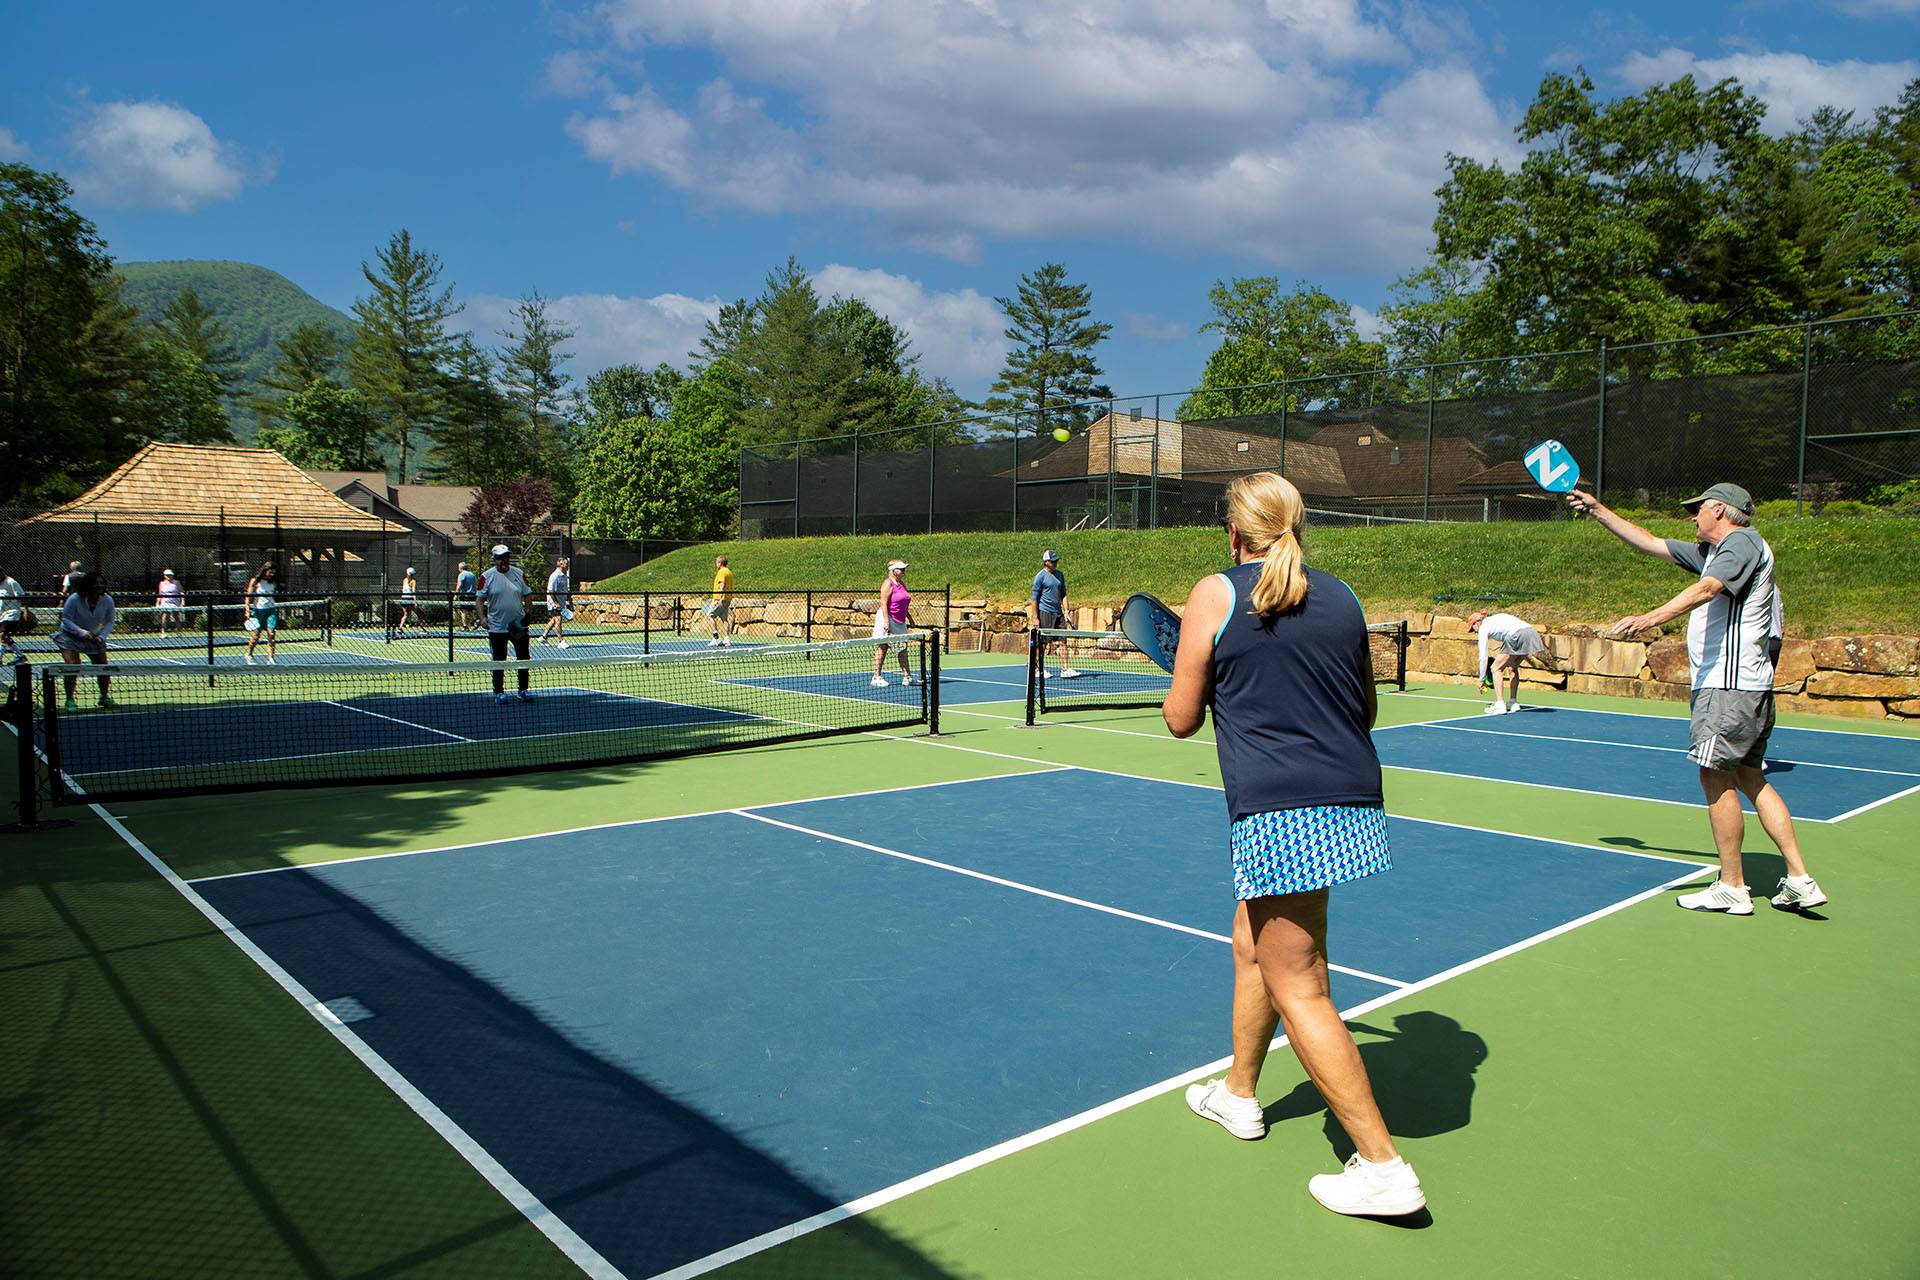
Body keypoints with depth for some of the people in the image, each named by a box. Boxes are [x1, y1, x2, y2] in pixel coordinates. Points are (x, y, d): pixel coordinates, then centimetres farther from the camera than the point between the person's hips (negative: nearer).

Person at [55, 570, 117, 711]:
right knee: (73, 666, -19)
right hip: (71, 636, -4)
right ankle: (69, 700, -9)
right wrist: (82, 632, -29)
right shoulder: (75, 599, -23)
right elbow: (66, 619, -16)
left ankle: (104, 697, 24)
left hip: (94, 637, 4)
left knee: (103, 666, 3)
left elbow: (109, 622, -3)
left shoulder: (107, 600, -13)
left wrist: (102, 636, -19)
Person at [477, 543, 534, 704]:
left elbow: (527, 595, 12)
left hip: (519, 626, 3)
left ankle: (523, 690, 17)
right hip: (497, 626, -3)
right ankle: (499, 692, 14)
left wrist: (527, 613, 0)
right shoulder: (487, 577, -4)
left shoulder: (519, 574, 4)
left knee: (523, 659, 6)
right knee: (499, 661, 5)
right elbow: (479, 598, -1)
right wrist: (482, 616, -14)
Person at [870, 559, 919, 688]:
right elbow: (883, 603, -17)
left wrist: (910, 618, 21)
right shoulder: (888, 584, -12)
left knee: (903, 648, 8)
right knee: (882, 648, -3)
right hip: (887, 619, -9)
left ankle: (907, 677, 12)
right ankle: (876, 677, 1)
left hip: (899, 622, 9)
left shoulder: (902, 584, 15)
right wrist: (886, 621, -23)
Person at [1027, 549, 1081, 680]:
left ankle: (1065, 670, 1)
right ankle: (1040, 670, 10)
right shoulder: (1040, 577, -6)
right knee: (1042, 643, 0)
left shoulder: (1060, 575, 13)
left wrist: (1066, 611, 6)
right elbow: (1034, 598, -7)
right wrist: (1035, 618, -11)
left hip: (1058, 613, 6)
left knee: (1063, 641, 1)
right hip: (1044, 613, -6)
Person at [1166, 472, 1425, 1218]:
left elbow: (1181, 720, 0)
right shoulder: (1340, 597, 11)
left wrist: (1183, 683, 21)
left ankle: (1383, 1167, 2)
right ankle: (1238, 1094, 40)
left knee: (1298, 991, 0)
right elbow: (1367, 711, 19)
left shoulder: (1216, 595, -3)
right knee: (1253, 947, 24)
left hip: (1279, 813, -7)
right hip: (1353, 804, 7)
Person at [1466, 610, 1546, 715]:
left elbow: (1483, 656, 10)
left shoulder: (1483, 627, 11)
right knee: (1512, 667, 25)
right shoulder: (1496, 617, 31)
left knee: (1496, 668, 4)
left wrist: (1482, 679, 16)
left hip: (1517, 637, -8)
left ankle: (1499, 705, -3)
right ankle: (1513, 703, 26)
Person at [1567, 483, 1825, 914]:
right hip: (1747, 686, 10)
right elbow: (1649, 543, 26)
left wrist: (1652, 617, -42)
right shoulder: (1713, 551, 20)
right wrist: (1598, 510, 23)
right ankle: (1799, 880, 12)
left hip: (1730, 686, -10)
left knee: (1716, 777, -4)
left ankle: (1732, 888, 3)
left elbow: (1706, 589, -29)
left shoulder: (1743, 544, -10)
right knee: (1749, 778, 11)